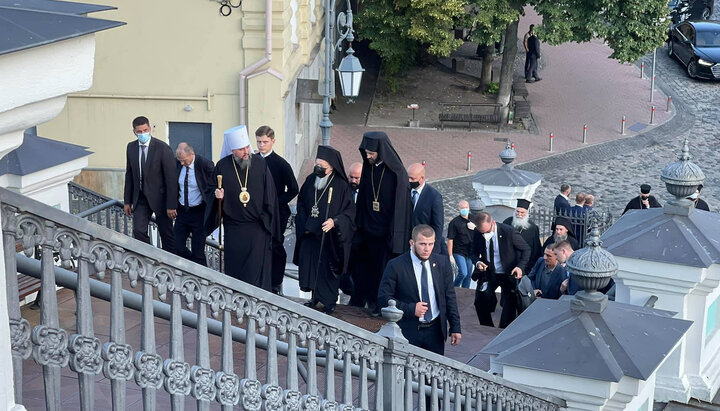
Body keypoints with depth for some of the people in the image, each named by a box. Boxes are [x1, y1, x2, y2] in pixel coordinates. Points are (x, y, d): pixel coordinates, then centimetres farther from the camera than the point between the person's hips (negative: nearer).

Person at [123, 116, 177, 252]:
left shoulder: (163, 148, -14)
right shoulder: (131, 147, 3)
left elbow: (171, 178, -14)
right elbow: (129, 175, 11)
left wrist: (171, 205, -16)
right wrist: (127, 201, 8)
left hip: (159, 198, -4)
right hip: (141, 198, 4)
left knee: (166, 234, 5)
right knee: (138, 231, -10)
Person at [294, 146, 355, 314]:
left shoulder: (341, 186, -12)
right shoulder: (310, 180, 2)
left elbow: (349, 212, -9)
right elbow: (301, 204, 13)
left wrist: (334, 221, -25)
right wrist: (304, 225, 3)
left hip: (329, 237, -4)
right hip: (309, 235, 5)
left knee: (327, 268, 3)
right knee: (308, 265, 7)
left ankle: (329, 302, 18)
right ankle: (315, 296, 25)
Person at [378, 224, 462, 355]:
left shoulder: (442, 264, 3)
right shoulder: (395, 266, -8)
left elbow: (450, 297, 9)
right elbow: (383, 297, -8)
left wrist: (455, 328, 7)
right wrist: (410, 309, -19)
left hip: (435, 331, 3)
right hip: (407, 332, -3)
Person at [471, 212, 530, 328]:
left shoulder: (509, 231, -21)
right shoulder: (478, 235, -10)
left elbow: (526, 249, -10)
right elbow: (474, 253, 9)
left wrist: (520, 266, -26)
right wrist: (477, 262, -14)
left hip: (508, 275, -3)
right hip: (488, 274, 4)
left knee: (509, 305, -3)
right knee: (480, 301, 3)